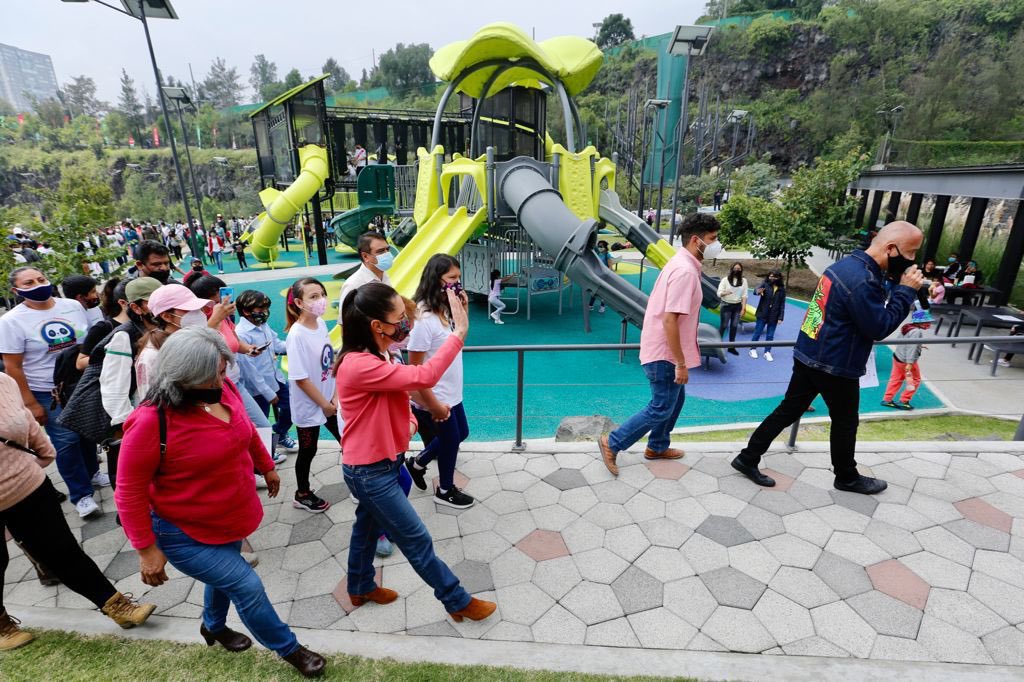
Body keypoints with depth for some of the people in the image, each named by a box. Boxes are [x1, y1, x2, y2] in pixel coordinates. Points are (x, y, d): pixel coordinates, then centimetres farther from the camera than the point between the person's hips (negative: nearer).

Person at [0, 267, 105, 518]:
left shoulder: (73, 305, -2)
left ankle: (91, 472, 39)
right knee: (66, 440, -2)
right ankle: (81, 494, 11)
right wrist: (30, 403, -12)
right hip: (47, 393, -4)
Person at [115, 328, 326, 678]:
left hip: (231, 520, 7)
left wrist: (267, 467, 16)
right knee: (247, 586, -5)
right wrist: (146, 550, -17)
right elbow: (129, 491, -21)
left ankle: (214, 626, 60)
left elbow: (245, 430, 6)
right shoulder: (151, 422, -30)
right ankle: (289, 649, 20)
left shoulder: (222, 389, -12)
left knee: (225, 577, 28)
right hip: (186, 533, -6)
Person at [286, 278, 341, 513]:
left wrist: (335, 397, -2)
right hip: (308, 406, -6)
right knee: (308, 451, 13)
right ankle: (303, 495, 37)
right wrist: (324, 404, -14)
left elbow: (330, 363, 3)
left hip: (329, 400, 6)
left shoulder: (321, 323, -4)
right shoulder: (297, 335, -23)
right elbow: (300, 378, -21)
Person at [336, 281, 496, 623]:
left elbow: (397, 395, 11)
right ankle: (458, 602, 21)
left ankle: (361, 587, 51)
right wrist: (459, 332, -34)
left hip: (375, 465, 10)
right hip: (370, 471, -9)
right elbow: (423, 377, -37)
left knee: (368, 525, 28)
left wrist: (409, 421, -10)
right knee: (417, 541, 4)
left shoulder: (376, 356, 1)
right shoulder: (360, 365, -31)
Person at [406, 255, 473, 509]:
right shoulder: (424, 319, -26)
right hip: (437, 397, -8)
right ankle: (445, 490, 37)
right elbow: (415, 368, -24)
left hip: (451, 393, 9)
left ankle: (418, 463, 44)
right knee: (451, 440, 11)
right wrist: (433, 404, -20)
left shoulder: (445, 310, 0)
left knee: (460, 433, 24)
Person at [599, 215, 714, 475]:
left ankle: (657, 447, 37)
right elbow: (669, 320, -27)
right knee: (661, 408, 2)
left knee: (675, 398, 22)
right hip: (664, 353, -10)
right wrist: (681, 363, -22)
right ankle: (612, 443, 11)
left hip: (664, 350, 10)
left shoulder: (681, 263, 10)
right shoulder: (685, 270, -22)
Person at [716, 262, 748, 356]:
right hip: (726, 306, -3)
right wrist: (725, 293, -32)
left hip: (737, 306, 3)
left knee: (734, 326, 7)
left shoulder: (744, 280, 1)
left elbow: (744, 295, 0)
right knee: (723, 326, 0)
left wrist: (743, 308, -5)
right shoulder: (725, 280, -6)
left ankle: (731, 347, 15)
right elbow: (719, 293, -9)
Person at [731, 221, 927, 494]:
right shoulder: (862, 281, -24)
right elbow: (879, 328, -16)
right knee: (845, 422, 13)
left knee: (787, 411, 13)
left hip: (808, 357, 8)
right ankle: (847, 478, 35)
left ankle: (748, 458, 16)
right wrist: (906, 291, -11)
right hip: (834, 367, -8)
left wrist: (897, 285, 9)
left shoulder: (847, 264, 8)